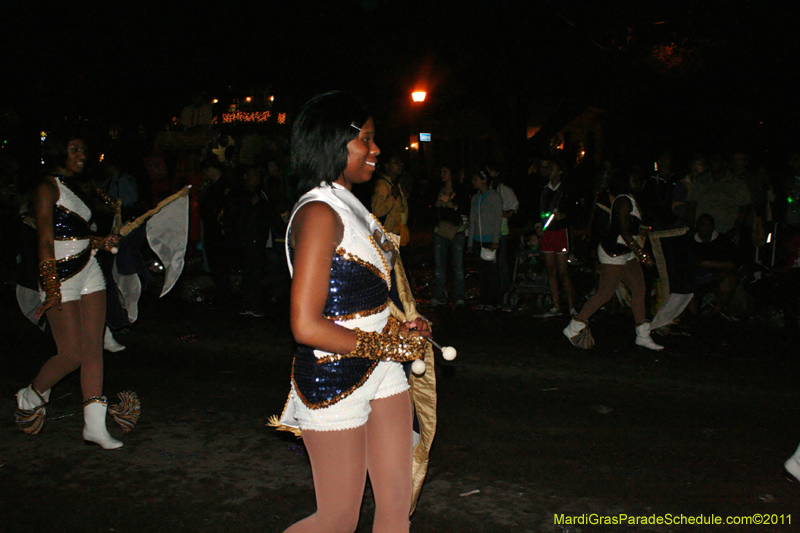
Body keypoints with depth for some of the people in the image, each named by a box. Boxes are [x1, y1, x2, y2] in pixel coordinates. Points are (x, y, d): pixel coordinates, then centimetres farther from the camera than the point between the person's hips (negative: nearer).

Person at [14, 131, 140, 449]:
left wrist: (103, 243, 2)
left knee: (93, 348, 1)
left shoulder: (83, 187, 17)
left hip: (89, 271, 7)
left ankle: (94, 424, 4)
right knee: (72, 354, -5)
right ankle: (32, 395, 24)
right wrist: (52, 288, -19)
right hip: (60, 275, -7)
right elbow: (45, 240, -13)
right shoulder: (47, 188, -6)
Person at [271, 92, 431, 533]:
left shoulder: (350, 205, 12)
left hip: (381, 369, 9)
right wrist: (389, 345, -15)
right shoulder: (319, 213, -18)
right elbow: (306, 326, -23)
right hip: (334, 380, -8)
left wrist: (400, 328, 0)